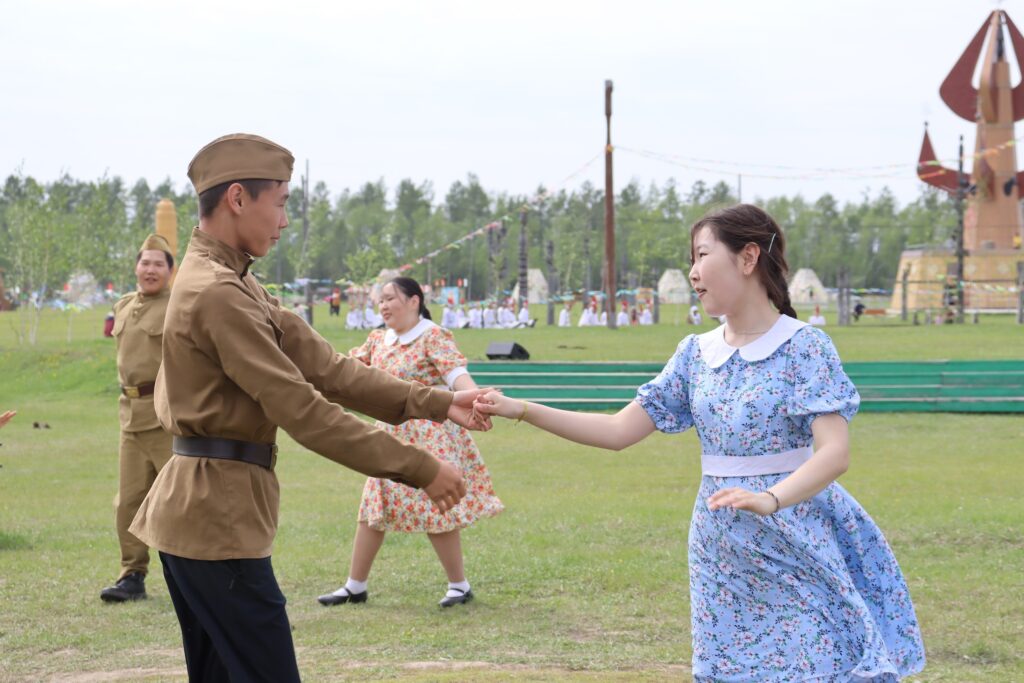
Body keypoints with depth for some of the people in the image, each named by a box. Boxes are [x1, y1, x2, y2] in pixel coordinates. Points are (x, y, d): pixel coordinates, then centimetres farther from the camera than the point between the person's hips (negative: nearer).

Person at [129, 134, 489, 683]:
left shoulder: (233, 283, 15)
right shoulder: (218, 295, -18)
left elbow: (325, 368, 11)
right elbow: (300, 409, -20)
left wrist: (435, 404, 2)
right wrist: (419, 468, -16)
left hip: (196, 514, 11)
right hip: (219, 519, -11)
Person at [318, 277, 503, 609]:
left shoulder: (434, 337, -12)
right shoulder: (378, 339, 10)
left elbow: (456, 372, -26)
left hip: (429, 436, -8)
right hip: (391, 436, 8)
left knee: (435, 508, -6)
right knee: (373, 508, 9)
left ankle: (459, 585, 9)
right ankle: (355, 586, 17)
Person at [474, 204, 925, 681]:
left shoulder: (804, 346, -10)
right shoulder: (695, 353, 7)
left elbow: (835, 452, -20)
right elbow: (619, 431, 7)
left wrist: (770, 500, -37)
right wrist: (521, 410, 0)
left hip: (797, 552, -5)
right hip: (722, 553, 5)